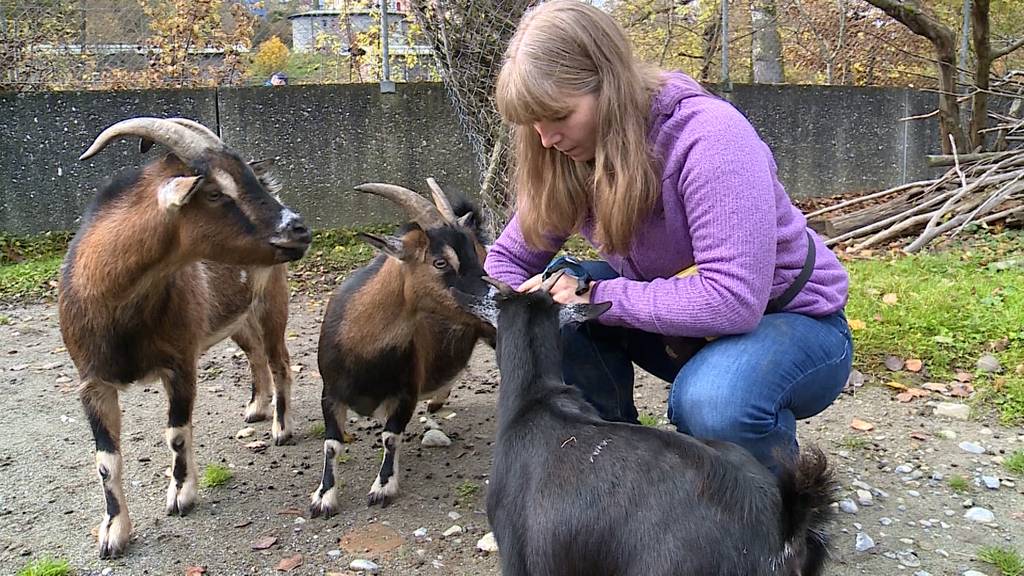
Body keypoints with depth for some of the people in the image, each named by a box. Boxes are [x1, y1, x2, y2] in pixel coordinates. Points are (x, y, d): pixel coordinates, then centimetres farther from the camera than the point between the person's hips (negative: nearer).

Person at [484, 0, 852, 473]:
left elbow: (732, 297, -36)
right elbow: (508, 259, 2)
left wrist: (595, 295, -32)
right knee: (558, 308, -16)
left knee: (709, 401, -37)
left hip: (795, 320, -6)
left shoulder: (708, 136, -29)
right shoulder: (567, 160, -8)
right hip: (681, 323, 6)